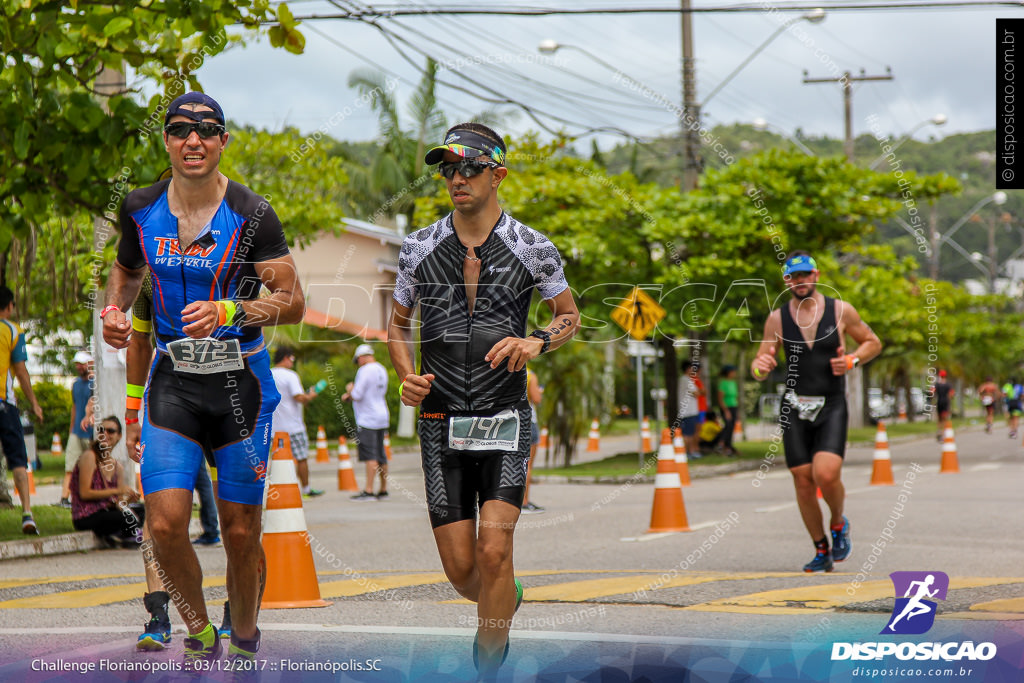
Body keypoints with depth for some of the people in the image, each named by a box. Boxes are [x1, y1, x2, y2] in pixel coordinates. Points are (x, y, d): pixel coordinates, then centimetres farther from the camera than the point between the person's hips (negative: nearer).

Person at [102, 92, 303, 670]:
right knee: (166, 524, -12)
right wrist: (114, 310, 0)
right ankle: (200, 635, 12)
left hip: (241, 383, -2)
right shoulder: (141, 208, 1)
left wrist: (227, 311, -24)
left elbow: (292, 301, -8)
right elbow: (127, 269, 21)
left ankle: (244, 643, 26)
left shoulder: (252, 214, -9)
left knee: (240, 532, 3)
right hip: (173, 381, 2)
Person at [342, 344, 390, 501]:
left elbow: (357, 395, -18)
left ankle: (368, 491, -14)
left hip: (368, 420, -9)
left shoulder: (364, 371, -14)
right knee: (380, 455, 12)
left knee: (370, 455, -11)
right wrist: (350, 395, 19)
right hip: (382, 417, 9)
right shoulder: (381, 370, 13)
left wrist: (350, 389, 5)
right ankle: (383, 490, 17)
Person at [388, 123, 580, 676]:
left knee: (494, 552, -16)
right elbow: (398, 323, 15)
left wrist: (536, 342, -10)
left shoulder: (532, 249, -1)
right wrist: (407, 376, -5)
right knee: (460, 568, 2)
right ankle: (505, 602, 36)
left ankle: (489, 667, -1)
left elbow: (569, 315, 12)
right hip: (440, 421, 2)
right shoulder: (419, 247, 4)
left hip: (505, 418, -2)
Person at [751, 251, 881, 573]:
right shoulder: (777, 319, 3)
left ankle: (838, 523, 11)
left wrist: (852, 360, -7)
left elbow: (873, 342, 13)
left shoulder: (841, 311, 0)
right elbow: (759, 370, 7)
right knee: (803, 481, 1)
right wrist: (760, 366, -17)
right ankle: (822, 551, 18)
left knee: (826, 474, -20)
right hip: (795, 409, 2)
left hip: (832, 407, -2)